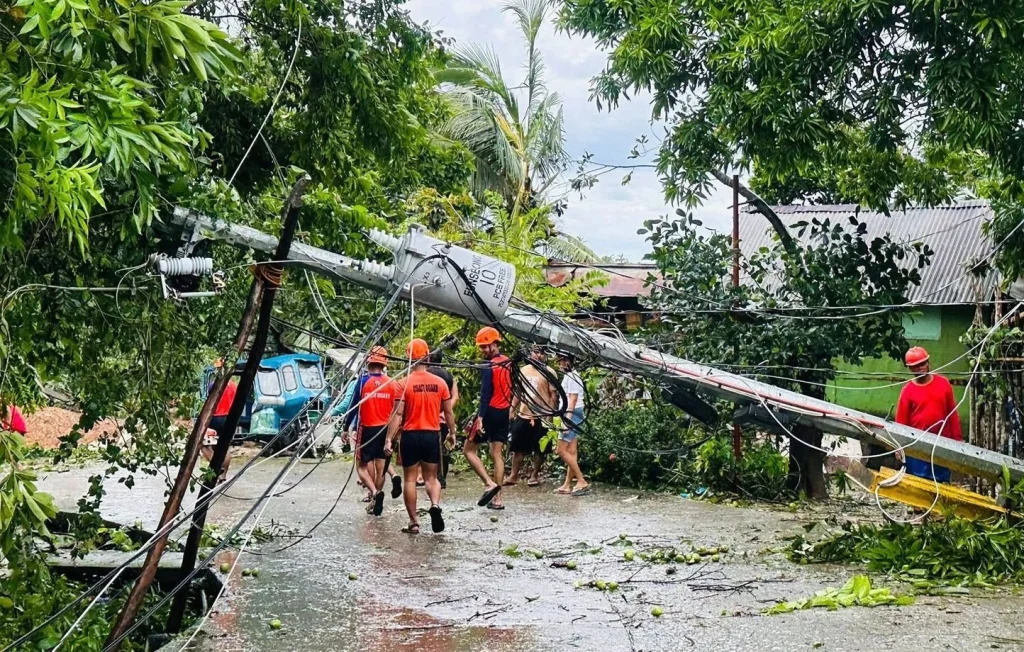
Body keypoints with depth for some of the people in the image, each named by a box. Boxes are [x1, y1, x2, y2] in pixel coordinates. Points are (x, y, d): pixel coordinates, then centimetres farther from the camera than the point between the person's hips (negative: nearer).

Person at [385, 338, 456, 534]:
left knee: (410, 479, 8)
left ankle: (414, 522, 9)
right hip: (432, 435, 2)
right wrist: (452, 432, 22)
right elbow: (448, 412, 7)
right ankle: (435, 504, -15)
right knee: (431, 477, 14)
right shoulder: (439, 383, 0)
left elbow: (398, 414, -11)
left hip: (411, 435, -2)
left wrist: (389, 439, -9)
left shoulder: (404, 383, -8)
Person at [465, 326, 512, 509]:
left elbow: (485, 394, -20)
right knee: (498, 455, 7)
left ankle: (489, 483, -9)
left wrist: (480, 417, -22)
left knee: (469, 450, 5)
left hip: (490, 412, -7)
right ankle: (497, 499, 6)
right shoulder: (508, 364, 10)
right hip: (504, 414, 8)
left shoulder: (488, 367, -14)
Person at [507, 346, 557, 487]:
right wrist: (512, 410, 11)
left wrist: (551, 414, -13)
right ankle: (514, 476, 14)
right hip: (523, 415, 5)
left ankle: (535, 475, 16)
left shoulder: (549, 372, -5)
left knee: (538, 449, 5)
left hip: (541, 417, -5)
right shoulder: (523, 370, 9)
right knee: (517, 447, 7)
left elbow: (553, 395, -7)